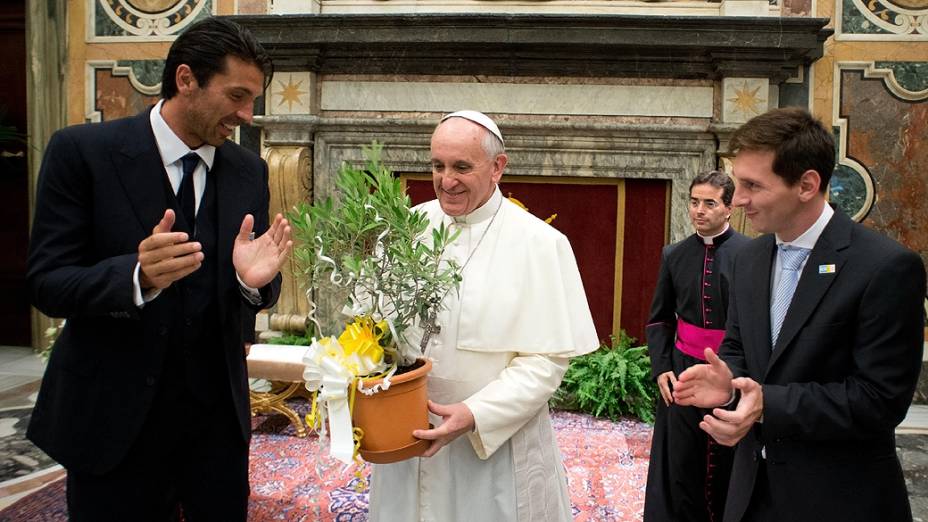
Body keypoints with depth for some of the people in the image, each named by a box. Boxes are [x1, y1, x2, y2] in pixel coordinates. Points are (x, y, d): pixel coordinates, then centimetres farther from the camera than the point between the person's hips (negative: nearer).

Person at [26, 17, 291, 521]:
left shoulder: (249, 171, 1)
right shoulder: (82, 151, -10)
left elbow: (253, 294, 4)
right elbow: (47, 283, -11)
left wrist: (255, 279, -20)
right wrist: (138, 276, -30)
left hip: (217, 410, 4)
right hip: (114, 415, -3)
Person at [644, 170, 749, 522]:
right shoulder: (674, 255, 5)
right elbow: (659, 319, 12)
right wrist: (661, 367, 1)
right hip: (683, 372, 3)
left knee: (729, 465, 9)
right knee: (681, 465, 7)